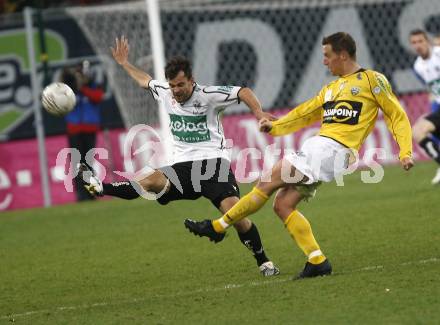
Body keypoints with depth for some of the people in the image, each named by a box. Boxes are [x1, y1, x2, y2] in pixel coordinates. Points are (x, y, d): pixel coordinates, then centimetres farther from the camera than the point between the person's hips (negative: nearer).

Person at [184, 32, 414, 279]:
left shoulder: (372, 80, 3)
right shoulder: (331, 88, 25)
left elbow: (397, 115, 3)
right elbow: (305, 114, 32)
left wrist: (405, 152, -7)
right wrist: (275, 126, 19)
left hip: (333, 149, -9)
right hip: (317, 146, 9)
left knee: (268, 181, -10)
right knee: (283, 204, -1)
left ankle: (218, 226, -2)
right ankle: (317, 261, -2)